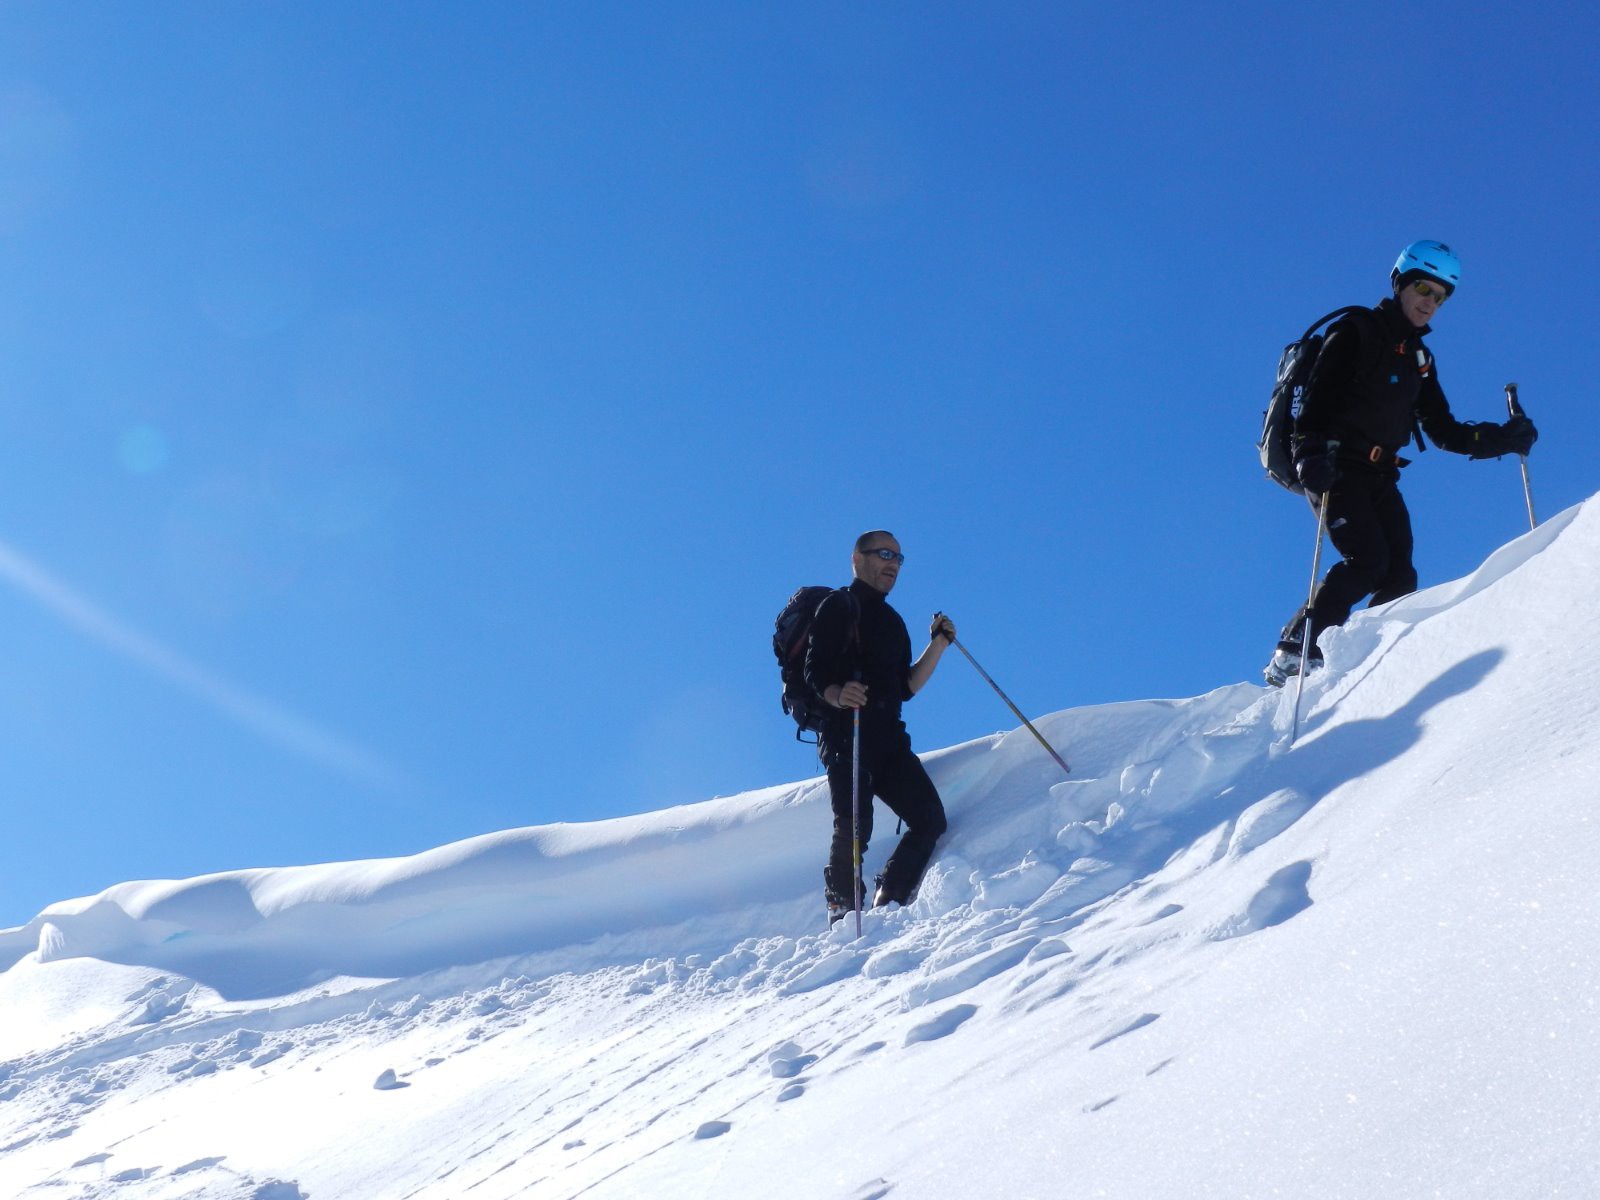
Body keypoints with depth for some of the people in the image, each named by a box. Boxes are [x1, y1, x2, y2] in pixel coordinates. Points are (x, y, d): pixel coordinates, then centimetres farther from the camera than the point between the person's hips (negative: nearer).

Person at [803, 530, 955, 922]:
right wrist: (838, 695, -28)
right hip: (845, 733, -7)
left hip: (889, 738, 7)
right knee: (854, 826, -21)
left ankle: (887, 906, 0)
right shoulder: (838, 606, 4)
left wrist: (939, 644, 15)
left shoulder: (892, 622, 27)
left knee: (930, 819, -5)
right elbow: (815, 671, -7)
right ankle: (843, 914, -10)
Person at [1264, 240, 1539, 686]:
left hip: (1379, 477, 7)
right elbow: (1318, 394, -12)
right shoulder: (1356, 331, 0)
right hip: (1335, 468, -7)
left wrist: (1504, 438, 6)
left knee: (1400, 576, -8)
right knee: (1367, 561, -23)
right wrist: (1310, 450, -28)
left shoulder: (1419, 359, 21)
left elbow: (1444, 431, 20)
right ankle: (1295, 653, -18)